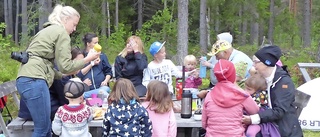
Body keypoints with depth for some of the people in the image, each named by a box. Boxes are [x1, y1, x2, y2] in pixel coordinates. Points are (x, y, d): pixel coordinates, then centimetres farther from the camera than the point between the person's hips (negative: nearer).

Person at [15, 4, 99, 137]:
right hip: (34, 80, -10)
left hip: (24, 80, 10)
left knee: (45, 126, 13)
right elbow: (65, 66, -6)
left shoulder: (48, 31, 27)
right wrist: (87, 59, 4)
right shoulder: (61, 32, -1)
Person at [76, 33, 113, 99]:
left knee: (106, 89, -35)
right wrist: (92, 64, -3)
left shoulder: (102, 56, 15)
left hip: (101, 86, 2)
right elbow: (79, 74, 0)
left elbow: (108, 72, 17)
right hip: (86, 89, -2)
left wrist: (106, 81, -3)